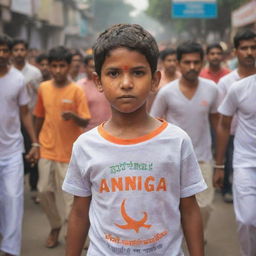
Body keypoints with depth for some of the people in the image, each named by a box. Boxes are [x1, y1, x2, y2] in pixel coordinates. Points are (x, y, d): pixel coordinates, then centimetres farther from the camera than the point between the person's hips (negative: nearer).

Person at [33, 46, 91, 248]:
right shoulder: (43, 88, 2)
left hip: (69, 151, -4)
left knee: (69, 194, 0)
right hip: (46, 149, 4)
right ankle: (55, 226, 31)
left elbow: (85, 122, -11)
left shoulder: (77, 91, -9)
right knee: (44, 191, 10)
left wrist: (73, 115, -32)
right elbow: (39, 117, 12)